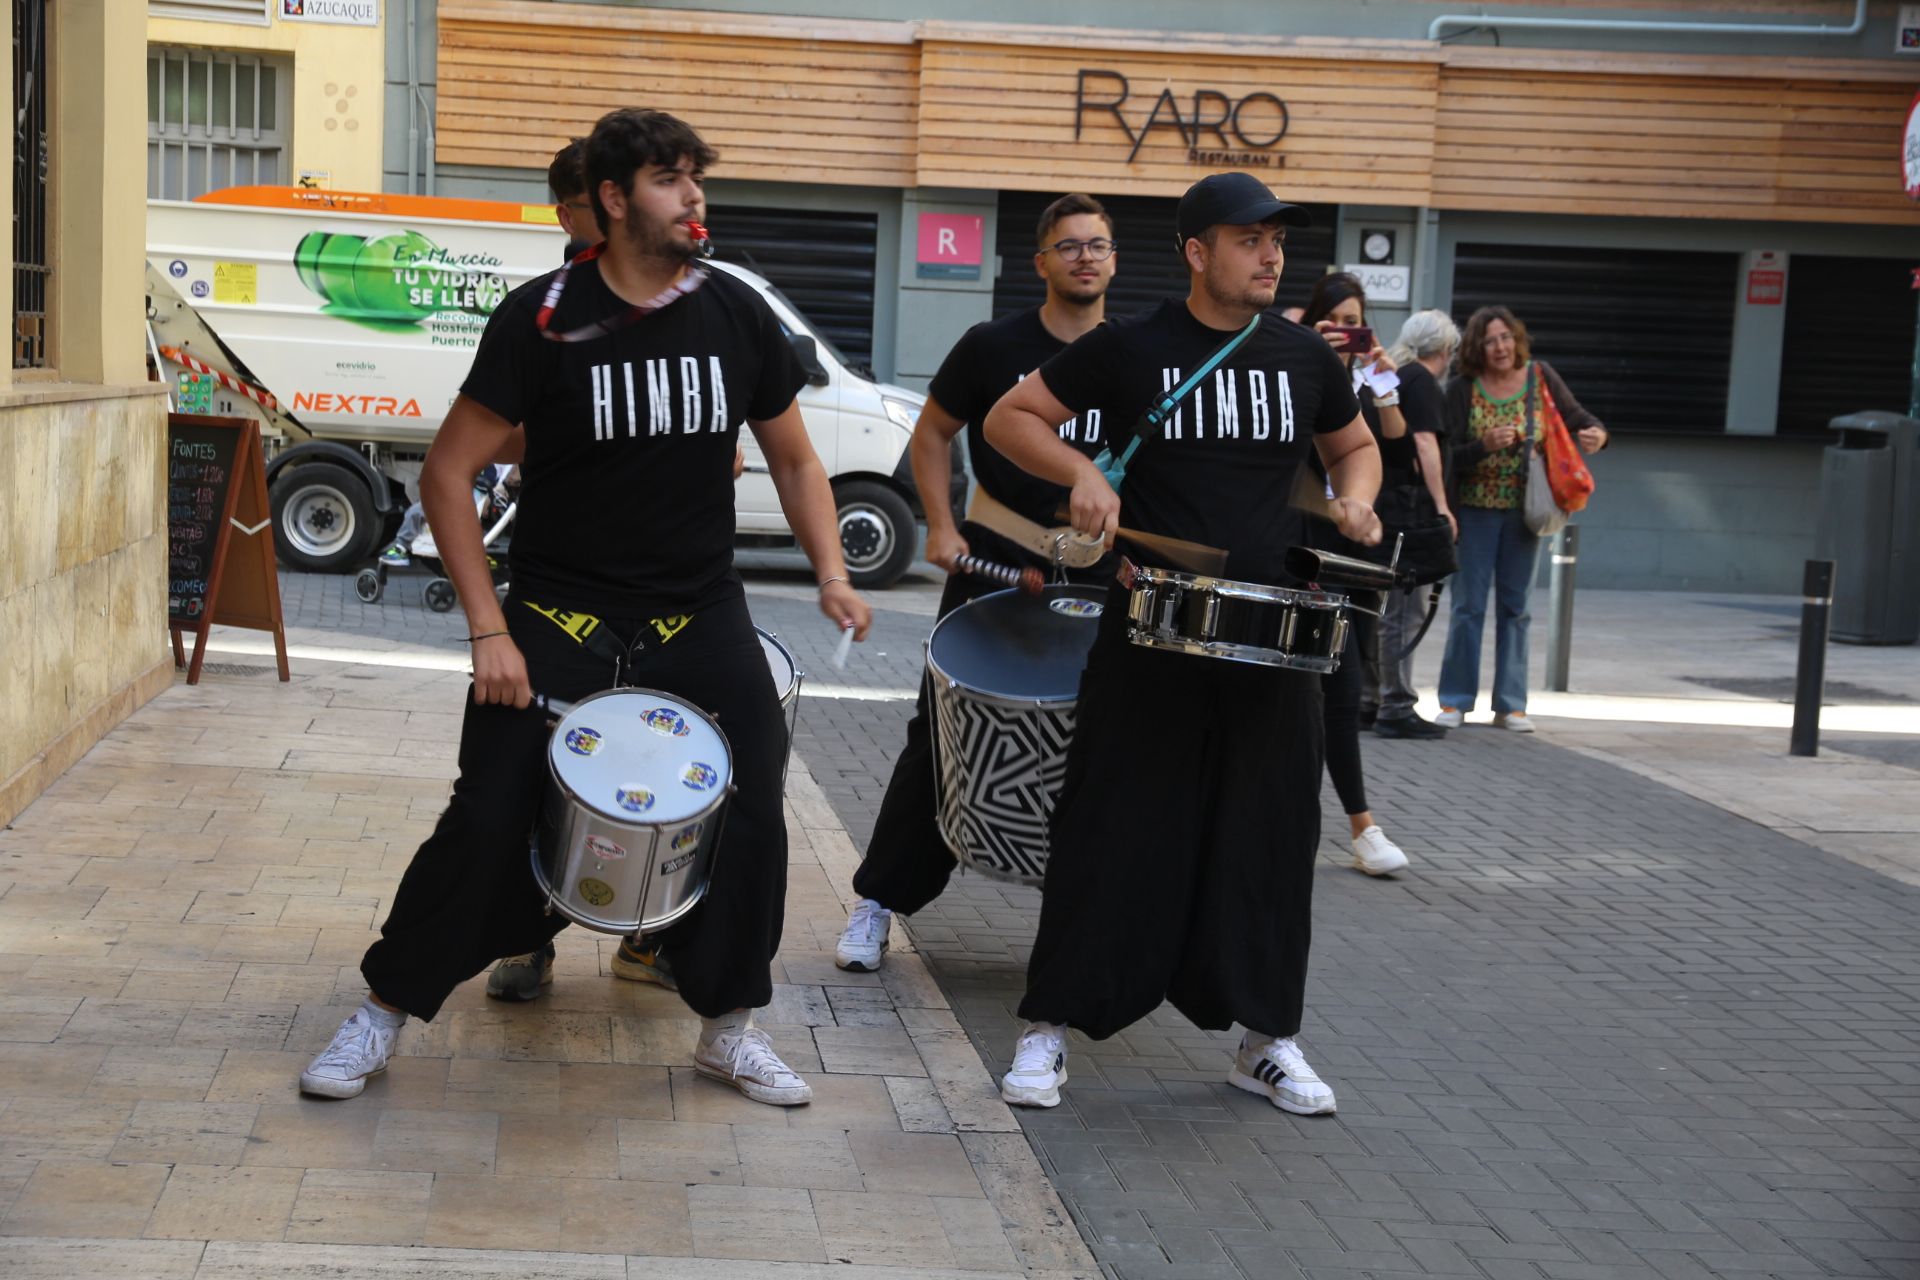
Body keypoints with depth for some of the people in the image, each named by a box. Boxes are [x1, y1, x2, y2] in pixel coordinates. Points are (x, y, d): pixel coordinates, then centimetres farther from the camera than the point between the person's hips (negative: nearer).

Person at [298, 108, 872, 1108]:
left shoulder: (736, 316, 0)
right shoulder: (542, 319, -11)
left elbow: (793, 459, 12)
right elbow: (448, 473, -8)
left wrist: (830, 574, -4)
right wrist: (488, 631, -14)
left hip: (698, 613, 3)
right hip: (560, 612, -3)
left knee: (750, 815, -5)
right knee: (488, 819, -5)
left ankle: (729, 1028, 14)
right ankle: (384, 1011, 13)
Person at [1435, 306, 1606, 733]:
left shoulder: (1540, 376, 0)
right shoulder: (1463, 390, -6)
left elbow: (1576, 418, 6)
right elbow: (1449, 455, -8)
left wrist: (1597, 433, -16)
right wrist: (1486, 445, -26)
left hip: (1523, 510, 2)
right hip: (1475, 510, -2)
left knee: (1515, 607, 7)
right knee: (1469, 606, 0)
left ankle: (1510, 705, 13)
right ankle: (1455, 701, 8)